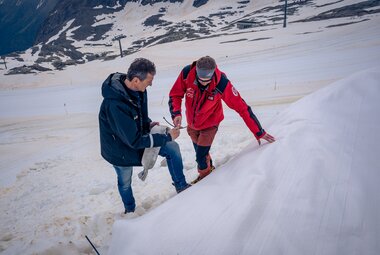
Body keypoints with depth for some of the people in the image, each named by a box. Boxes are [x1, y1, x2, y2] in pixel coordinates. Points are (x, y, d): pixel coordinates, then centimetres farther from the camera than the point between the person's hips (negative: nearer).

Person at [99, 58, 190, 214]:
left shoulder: (137, 89, -15)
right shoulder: (115, 105, -40)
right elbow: (135, 141, -34)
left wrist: (148, 124, -9)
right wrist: (167, 137, -27)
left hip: (135, 135, 6)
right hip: (120, 150, -6)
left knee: (173, 148, -1)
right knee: (125, 182, 18)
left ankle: (181, 186, 19)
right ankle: (130, 210, 49)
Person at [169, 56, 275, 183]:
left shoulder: (221, 83, -32)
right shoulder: (187, 73, -26)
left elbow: (241, 107, -27)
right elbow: (175, 95, -11)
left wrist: (259, 132, -24)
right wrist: (176, 113, -31)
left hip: (209, 125, -3)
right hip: (191, 124, 4)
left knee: (201, 156, -2)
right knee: (200, 152, 21)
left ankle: (205, 176, 32)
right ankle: (209, 169, 52)